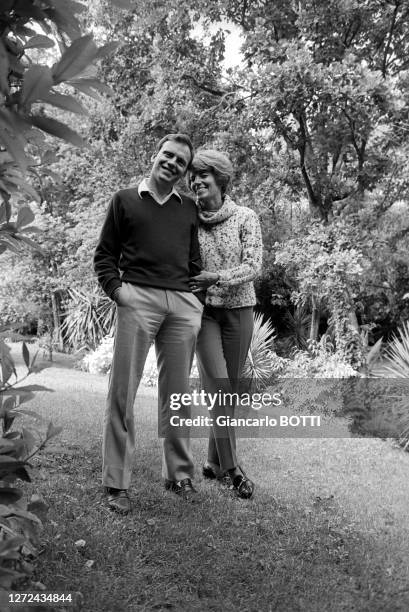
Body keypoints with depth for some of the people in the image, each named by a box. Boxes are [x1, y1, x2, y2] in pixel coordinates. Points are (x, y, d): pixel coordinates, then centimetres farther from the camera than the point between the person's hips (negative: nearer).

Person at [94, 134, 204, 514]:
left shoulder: (189, 209, 20)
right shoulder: (125, 200, 12)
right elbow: (104, 255, 9)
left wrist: (197, 295, 8)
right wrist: (116, 289, -6)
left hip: (183, 303, 3)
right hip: (138, 298, -3)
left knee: (176, 392, 8)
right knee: (122, 392, -4)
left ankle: (178, 474, 20)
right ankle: (116, 482, 6)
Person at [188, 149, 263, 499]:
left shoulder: (245, 218, -3)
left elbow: (253, 266, -9)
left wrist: (216, 277, -20)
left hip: (239, 310, 0)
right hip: (203, 310, 0)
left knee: (230, 387, 7)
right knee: (217, 386, -9)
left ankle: (216, 458, 23)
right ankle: (232, 467, 0)